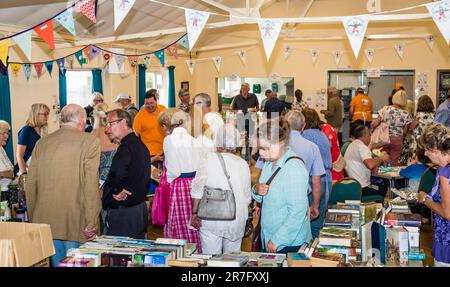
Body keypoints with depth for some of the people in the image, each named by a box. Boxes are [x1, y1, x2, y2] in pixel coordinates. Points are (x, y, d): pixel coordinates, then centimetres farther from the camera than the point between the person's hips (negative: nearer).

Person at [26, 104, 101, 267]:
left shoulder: (42, 143, 9)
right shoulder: (90, 141, -6)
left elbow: (31, 185, 11)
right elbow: (91, 186, -13)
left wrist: (33, 219, 20)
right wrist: (91, 224, -9)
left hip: (45, 223, 5)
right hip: (75, 223, -5)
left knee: (56, 262, 16)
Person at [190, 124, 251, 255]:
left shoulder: (209, 160, -7)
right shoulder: (243, 164, 2)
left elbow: (197, 190, -6)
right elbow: (247, 197, 7)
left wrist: (194, 213, 2)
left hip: (211, 218, -3)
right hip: (237, 219, 3)